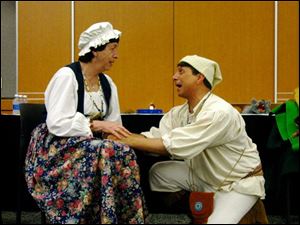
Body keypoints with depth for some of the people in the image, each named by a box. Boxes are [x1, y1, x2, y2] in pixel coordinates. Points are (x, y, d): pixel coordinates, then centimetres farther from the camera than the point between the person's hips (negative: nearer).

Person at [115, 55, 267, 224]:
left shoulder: (219, 112, -29)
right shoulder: (180, 112, -2)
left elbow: (174, 146, -32)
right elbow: (154, 138, -11)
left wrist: (128, 140, -28)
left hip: (241, 182, -7)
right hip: (205, 176, 7)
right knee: (158, 171, -3)